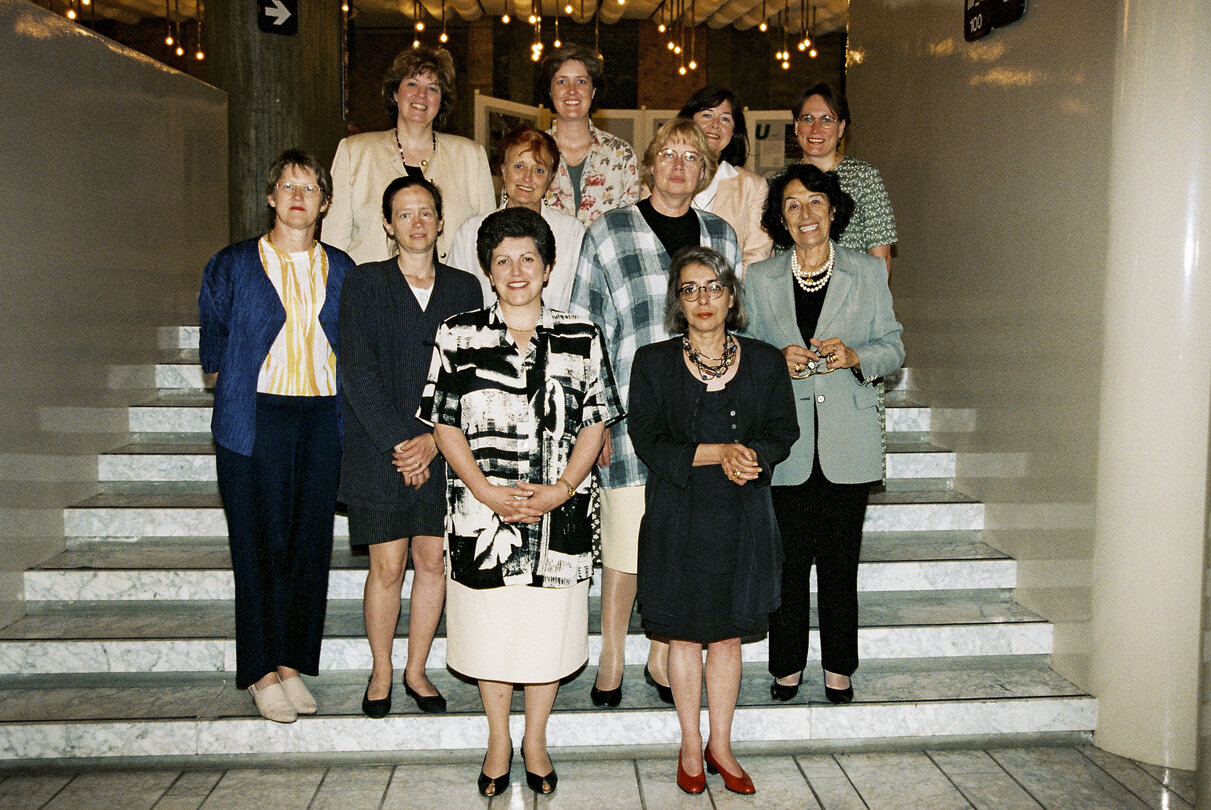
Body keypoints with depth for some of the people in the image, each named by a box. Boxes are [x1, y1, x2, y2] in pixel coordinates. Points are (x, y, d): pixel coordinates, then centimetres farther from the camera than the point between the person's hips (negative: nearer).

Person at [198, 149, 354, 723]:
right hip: (254, 419, -2)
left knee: (311, 543, 4)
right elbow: (213, 345, 14)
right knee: (261, 544, 0)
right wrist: (231, 385, 13)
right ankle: (262, 672, 12)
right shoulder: (232, 266, 4)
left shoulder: (341, 271, 10)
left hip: (321, 420, 3)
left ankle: (293, 664, 16)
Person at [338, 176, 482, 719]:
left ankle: (416, 670, 23)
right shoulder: (365, 284, 3)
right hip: (378, 453, -2)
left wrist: (434, 439, -8)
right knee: (387, 567, 1)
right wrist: (398, 443, -11)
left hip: (444, 454, 2)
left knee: (433, 562, 6)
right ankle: (381, 674, 20)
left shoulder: (464, 288, 9)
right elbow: (358, 374, -5)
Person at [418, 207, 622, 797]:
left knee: (548, 629, 9)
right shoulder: (458, 336, 2)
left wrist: (561, 490, -12)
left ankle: (535, 739, 31)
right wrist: (486, 490, -12)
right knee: (489, 627, 10)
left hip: (559, 512, 0)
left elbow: (595, 423, 2)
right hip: (481, 512, 0)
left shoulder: (582, 339, 3)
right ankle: (498, 742, 30)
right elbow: (444, 424, 0)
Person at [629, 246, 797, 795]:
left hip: (742, 515, 2)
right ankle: (691, 746, 24)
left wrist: (751, 455, -17)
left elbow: (783, 432, 4)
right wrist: (718, 453, -17)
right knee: (684, 633, 8)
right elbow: (646, 440, -8)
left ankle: (720, 745, 24)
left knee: (727, 632, 9)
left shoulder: (764, 361, 4)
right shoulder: (653, 363, -1)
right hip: (679, 515, -1)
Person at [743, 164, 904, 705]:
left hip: (847, 440, 0)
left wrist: (853, 355, -13)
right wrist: (780, 360, -11)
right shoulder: (759, 278, 8)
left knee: (840, 559, 5)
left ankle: (839, 667, 21)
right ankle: (787, 665, 20)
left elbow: (892, 348, 7)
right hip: (786, 441, 0)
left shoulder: (869, 273, 7)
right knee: (789, 558, 4)